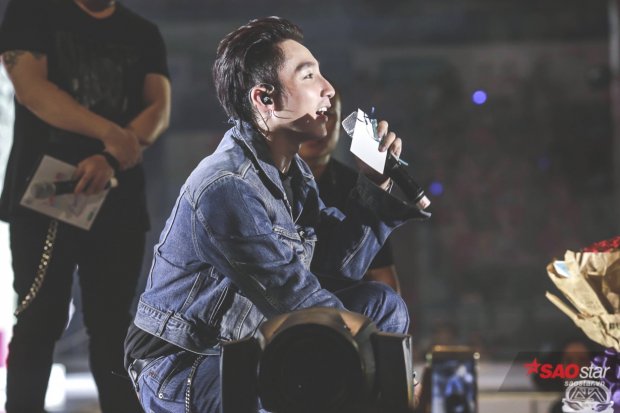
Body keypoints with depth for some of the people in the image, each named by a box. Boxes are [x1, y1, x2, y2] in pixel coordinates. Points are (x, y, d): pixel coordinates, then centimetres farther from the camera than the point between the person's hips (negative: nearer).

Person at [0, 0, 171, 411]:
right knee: (39, 322, -4)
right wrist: (110, 133, -20)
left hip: (118, 198, 3)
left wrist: (111, 159, -19)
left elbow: (160, 109, 1)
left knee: (113, 327, 3)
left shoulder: (144, 34, 13)